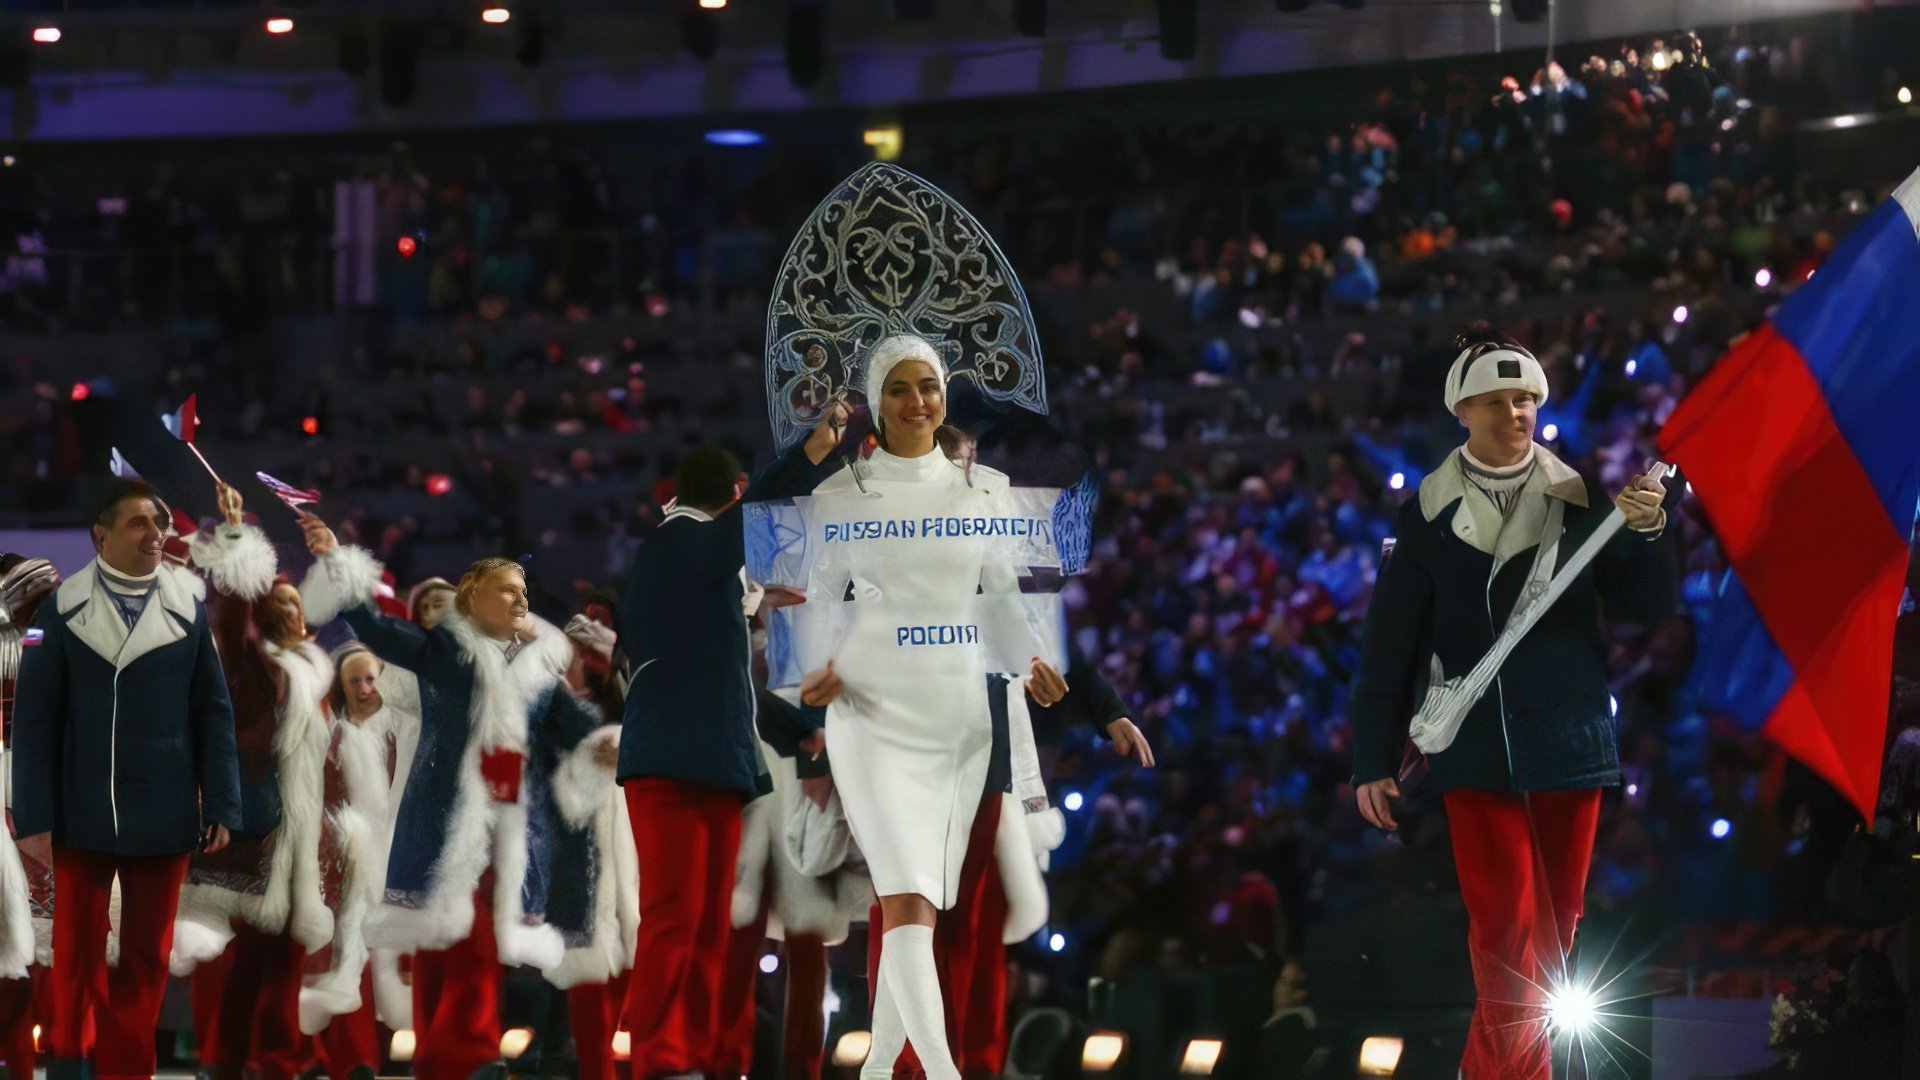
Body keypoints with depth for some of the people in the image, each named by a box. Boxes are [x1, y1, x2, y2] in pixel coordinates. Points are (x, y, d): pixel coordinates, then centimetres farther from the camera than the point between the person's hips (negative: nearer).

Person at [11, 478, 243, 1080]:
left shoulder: (189, 608, 3)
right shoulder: (62, 609, -3)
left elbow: (213, 712, 5)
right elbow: (35, 719, -2)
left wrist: (221, 806, -1)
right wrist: (34, 816, -8)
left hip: (164, 813, 2)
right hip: (83, 811, -2)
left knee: (148, 954, 7)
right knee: (78, 949, 6)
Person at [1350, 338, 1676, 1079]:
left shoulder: (1581, 502, 0)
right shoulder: (1429, 515, -1)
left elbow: (1646, 610, -1)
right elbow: (1389, 648, 2)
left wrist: (1646, 533, -19)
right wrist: (1374, 762, 1)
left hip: (1570, 742, 2)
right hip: (1476, 750, -2)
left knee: (1552, 930, 9)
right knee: (1507, 934, -9)